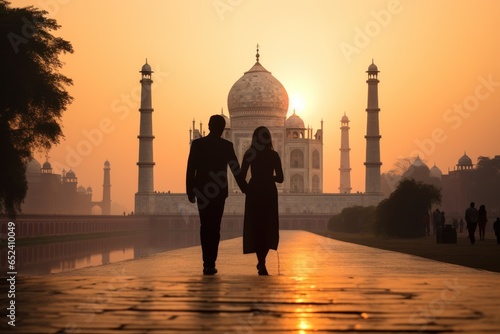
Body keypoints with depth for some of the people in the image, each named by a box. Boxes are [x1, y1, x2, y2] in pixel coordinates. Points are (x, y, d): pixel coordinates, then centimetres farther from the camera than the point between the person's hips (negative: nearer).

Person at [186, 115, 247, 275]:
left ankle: (207, 262, 15)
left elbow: (190, 169, -4)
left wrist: (190, 191, 3)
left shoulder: (197, 144, -3)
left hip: (202, 190, 1)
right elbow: (236, 170, -2)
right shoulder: (227, 146, -5)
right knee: (214, 227, 2)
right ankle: (210, 264, -4)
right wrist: (245, 189, 9)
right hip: (219, 191, -1)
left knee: (205, 226, 14)